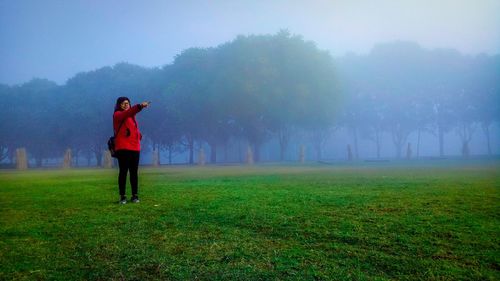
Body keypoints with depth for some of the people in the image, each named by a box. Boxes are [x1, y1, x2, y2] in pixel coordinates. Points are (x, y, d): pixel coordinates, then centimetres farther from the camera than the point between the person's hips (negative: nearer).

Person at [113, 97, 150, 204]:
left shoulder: (132, 116, 21)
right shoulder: (117, 115, -3)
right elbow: (127, 113, -24)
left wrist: (139, 135, 4)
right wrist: (140, 106, -39)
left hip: (135, 148, 6)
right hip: (123, 148, -6)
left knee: (134, 172, 7)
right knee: (123, 172, -5)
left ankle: (135, 195, 12)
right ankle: (122, 196, 1)